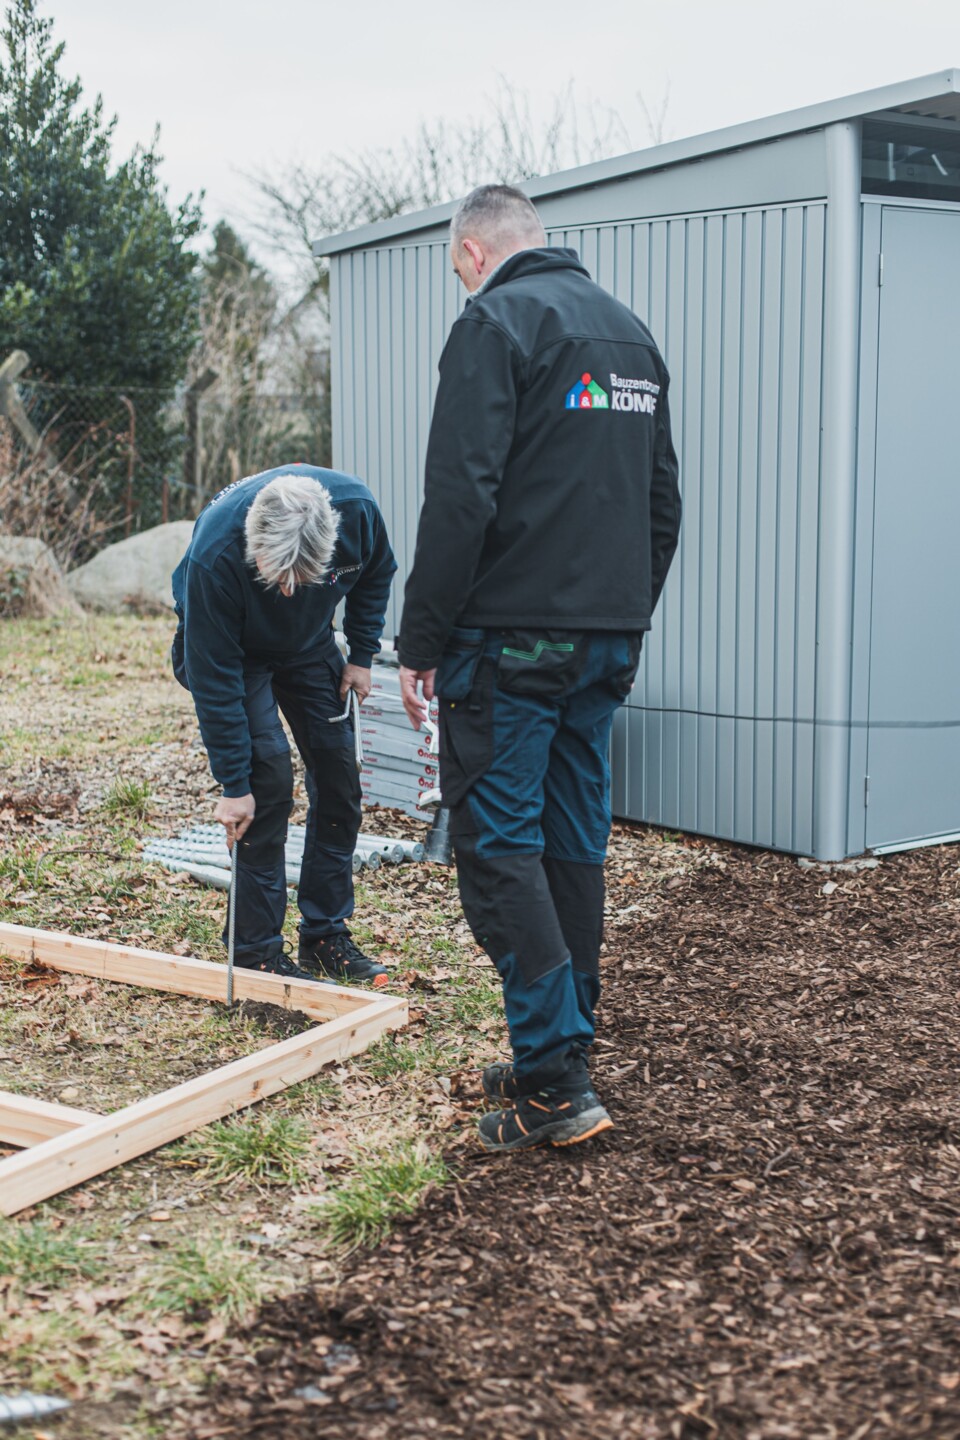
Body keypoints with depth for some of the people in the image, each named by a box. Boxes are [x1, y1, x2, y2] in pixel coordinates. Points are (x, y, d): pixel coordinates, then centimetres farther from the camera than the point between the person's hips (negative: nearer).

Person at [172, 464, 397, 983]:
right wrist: (233, 785, -27)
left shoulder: (357, 510, -32)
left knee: (339, 776, 0)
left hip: (309, 646, 4)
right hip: (233, 649, -4)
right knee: (269, 775, -17)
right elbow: (215, 677, -31)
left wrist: (363, 654, -6)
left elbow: (375, 572, -5)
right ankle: (257, 949, -6)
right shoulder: (214, 555, -40)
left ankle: (325, 935, 12)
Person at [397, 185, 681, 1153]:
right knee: (574, 843, 13)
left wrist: (420, 643, -12)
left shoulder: (496, 322, -7)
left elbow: (460, 498, -17)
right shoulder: (632, 331, 18)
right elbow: (663, 505, 20)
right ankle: (562, 1056, 20)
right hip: (607, 639, 8)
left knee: (499, 846, -4)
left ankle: (555, 1083, -7)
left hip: (513, 637, -8)